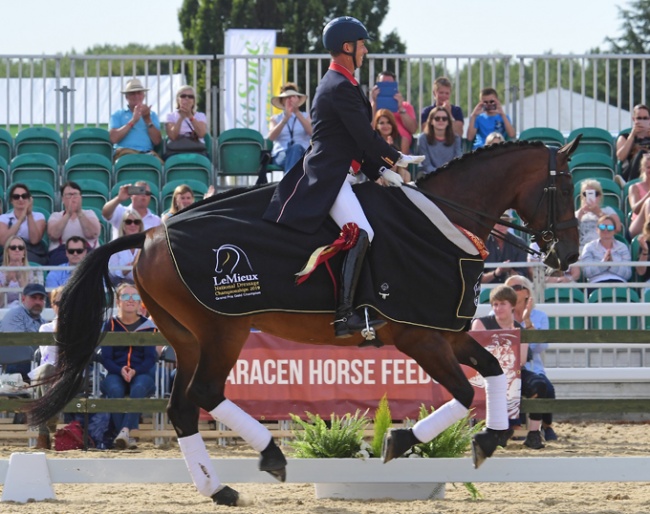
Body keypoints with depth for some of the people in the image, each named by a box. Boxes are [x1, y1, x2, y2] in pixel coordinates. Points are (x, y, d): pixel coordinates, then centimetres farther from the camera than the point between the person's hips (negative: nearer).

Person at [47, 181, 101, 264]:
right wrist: (68, 214, -12)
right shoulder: (55, 216, 17)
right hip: (60, 251, 0)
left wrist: (79, 213, -11)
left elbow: (93, 234, -4)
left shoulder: (89, 214, 18)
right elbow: (53, 235, -5)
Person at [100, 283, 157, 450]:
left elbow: (151, 358, 3)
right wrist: (121, 371, -17)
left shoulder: (147, 326, 10)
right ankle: (126, 437, -39)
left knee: (139, 388, -37)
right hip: (116, 374, 0)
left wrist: (134, 371, -16)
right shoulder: (111, 325, 11)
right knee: (115, 389, -35)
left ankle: (125, 431, -48)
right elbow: (105, 358, 3)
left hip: (141, 374, 0)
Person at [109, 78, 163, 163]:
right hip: (125, 151, -2)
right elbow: (113, 138, -1)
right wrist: (133, 121, -2)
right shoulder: (118, 115, 18)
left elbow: (157, 141, 10)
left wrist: (147, 119, 1)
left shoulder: (152, 115, 24)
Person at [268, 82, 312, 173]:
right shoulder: (275, 119, 21)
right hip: (280, 156, 1)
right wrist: (285, 119, -14)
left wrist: (297, 113, -13)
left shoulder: (306, 117, 20)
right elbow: (271, 137, -1)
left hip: (302, 153, -1)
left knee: (296, 148, -39)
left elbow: (311, 132, -3)